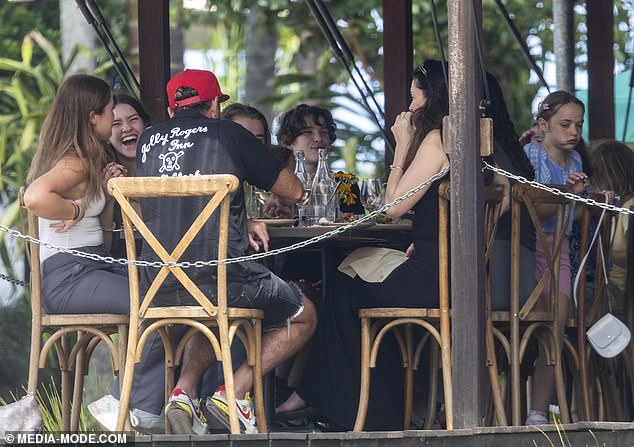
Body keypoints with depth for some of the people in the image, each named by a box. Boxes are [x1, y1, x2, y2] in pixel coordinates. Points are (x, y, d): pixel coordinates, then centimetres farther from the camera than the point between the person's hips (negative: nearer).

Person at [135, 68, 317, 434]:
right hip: (222, 278, -5)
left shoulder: (148, 140, 14)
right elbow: (294, 193, 11)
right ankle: (235, 392, 2)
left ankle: (184, 390, 12)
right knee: (303, 316, 20)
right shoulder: (228, 134, 3)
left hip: (160, 290, 5)